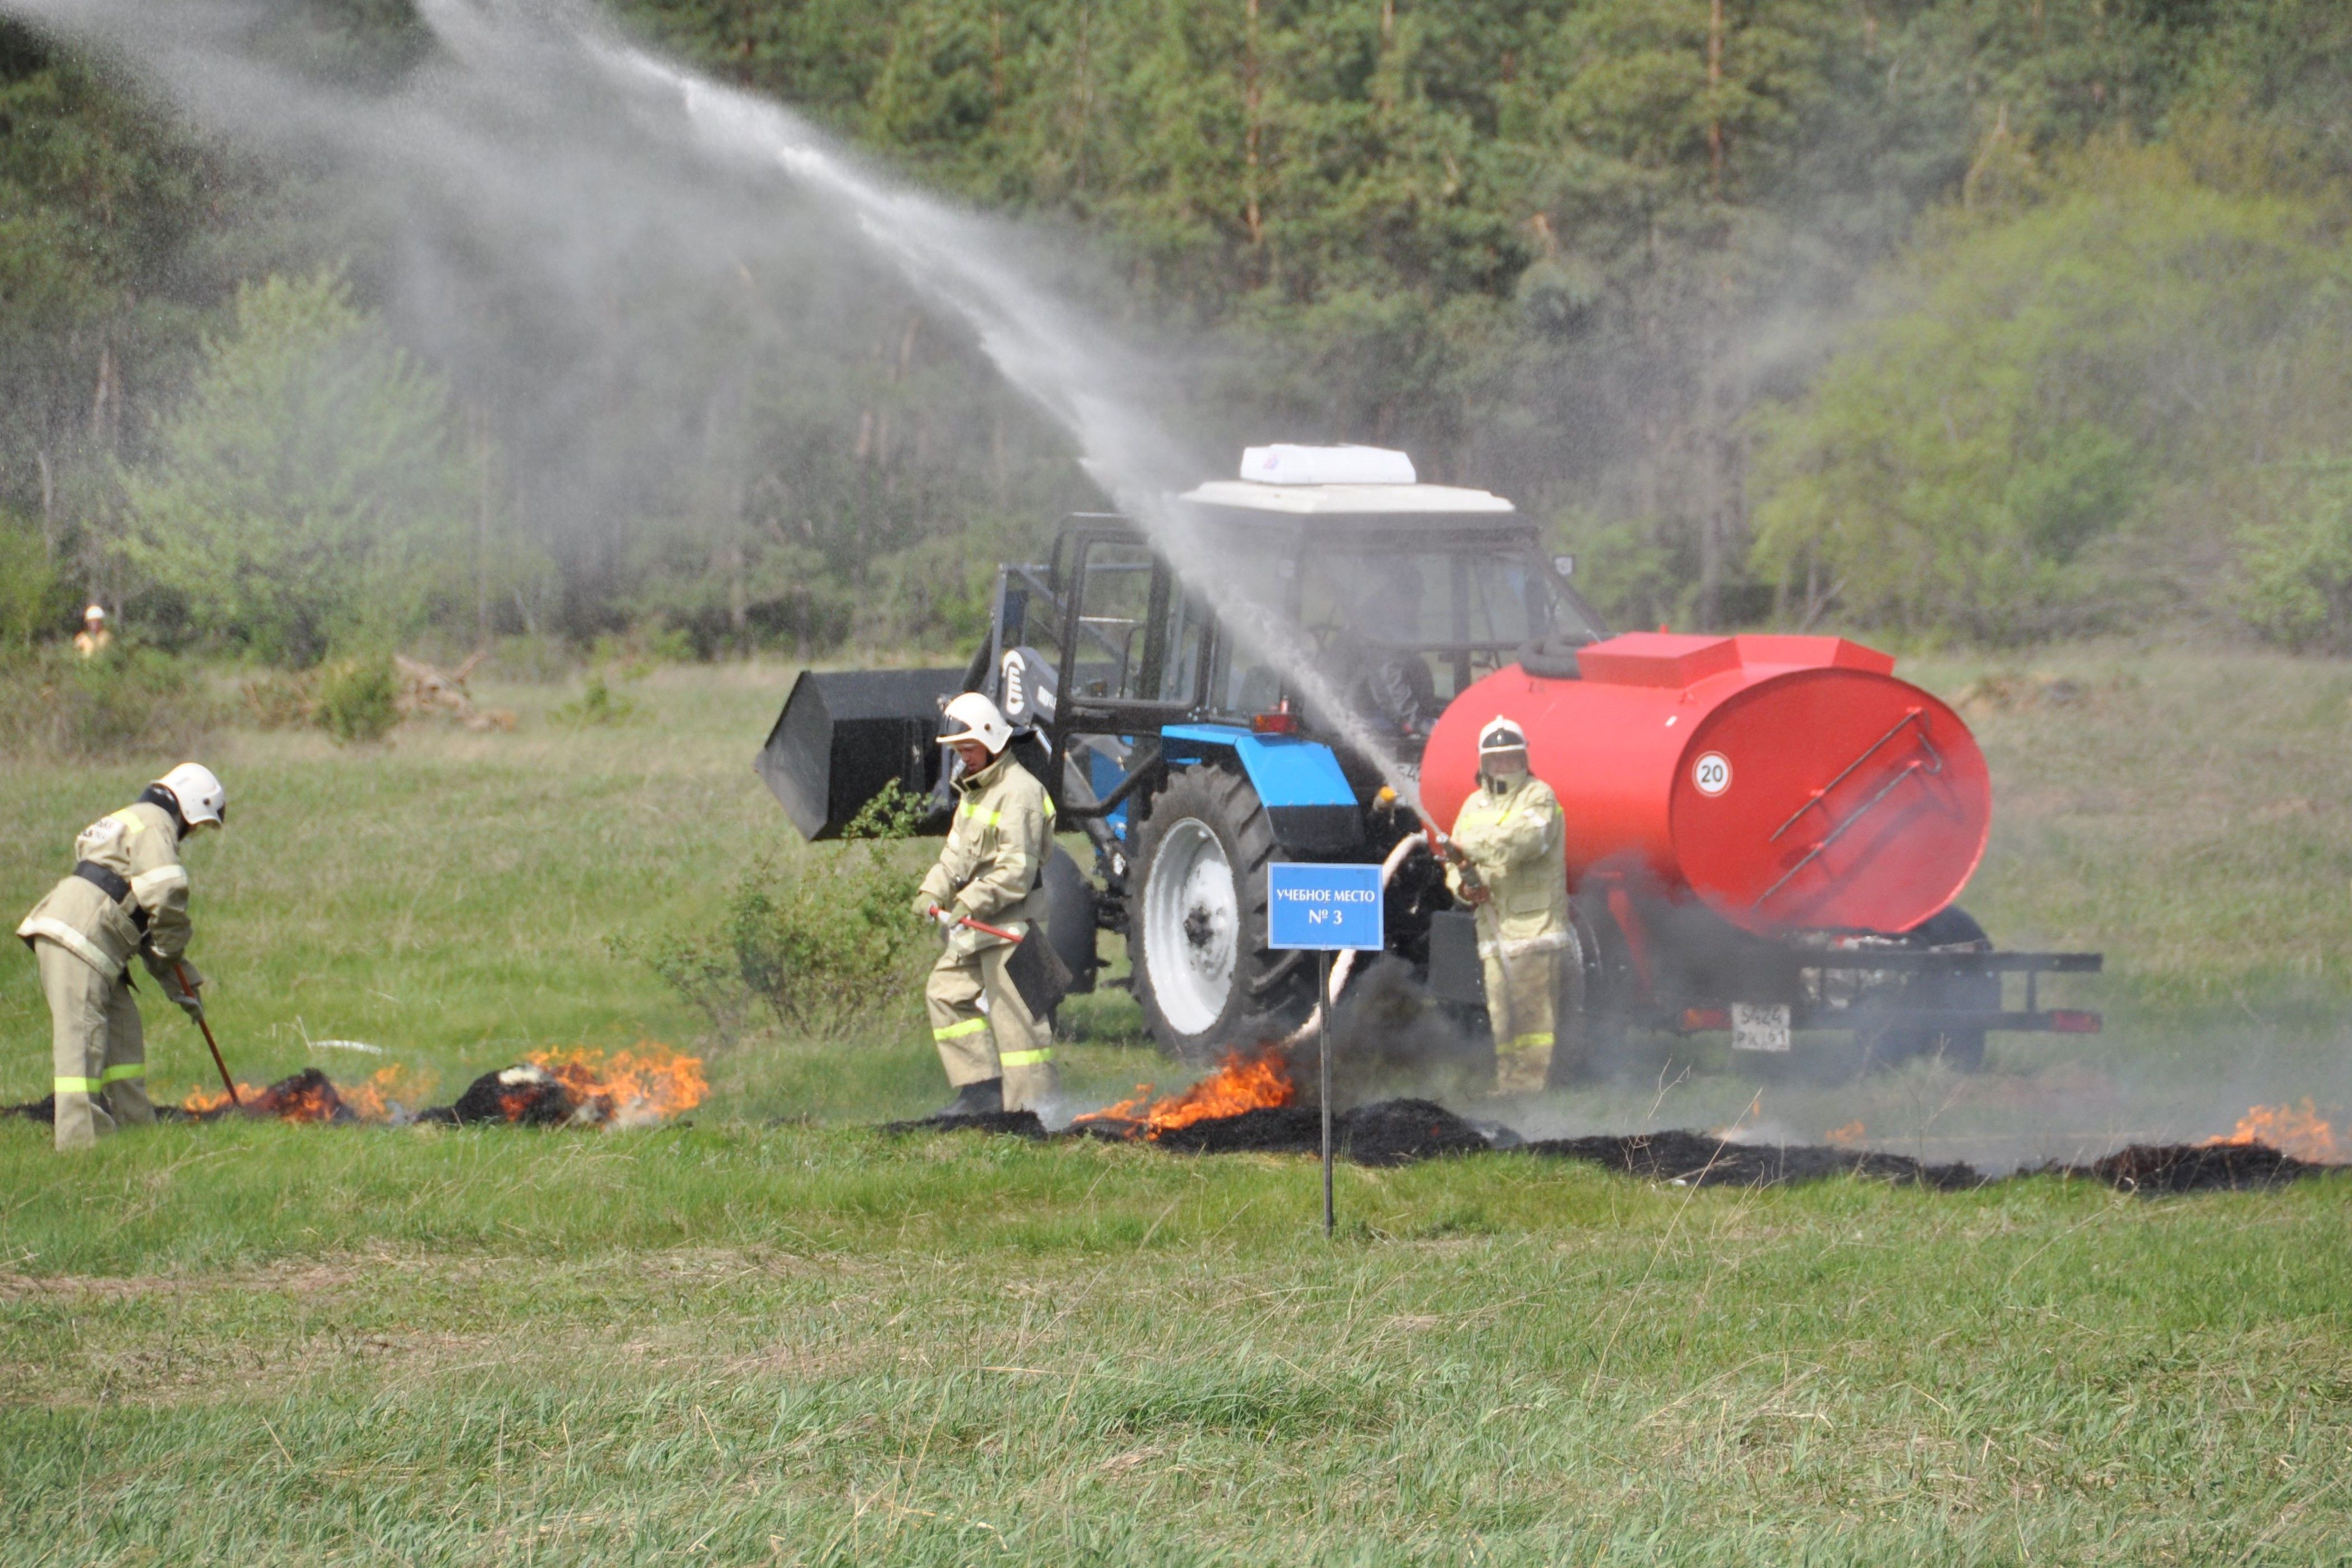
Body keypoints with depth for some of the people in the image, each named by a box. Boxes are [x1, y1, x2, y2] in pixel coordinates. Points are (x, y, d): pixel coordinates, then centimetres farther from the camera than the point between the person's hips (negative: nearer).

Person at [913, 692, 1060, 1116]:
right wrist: (934, 891, 0)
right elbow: (957, 852, 17)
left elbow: (1018, 868, -21)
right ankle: (983, 1088, 13)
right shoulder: (973, 790, 17)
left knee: (1013, 1009, -10)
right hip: (976, 923, 11)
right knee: (947, 991, 12)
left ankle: (1035, 1100, -7)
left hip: (1010, 920, -11)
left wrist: (972, 903, -26)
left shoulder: (1018, 792, -15)